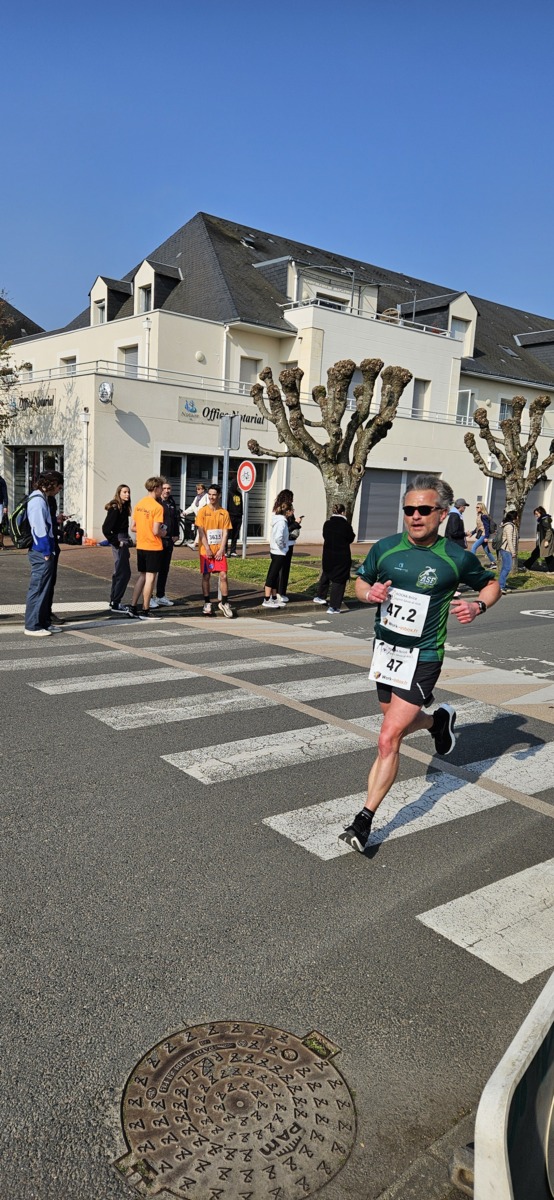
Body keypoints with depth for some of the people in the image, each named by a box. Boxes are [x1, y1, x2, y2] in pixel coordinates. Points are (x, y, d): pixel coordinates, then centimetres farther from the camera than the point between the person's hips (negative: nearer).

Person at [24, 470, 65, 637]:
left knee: (45, 588, 15)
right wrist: (46, 551, -17)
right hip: (41, 553, -10)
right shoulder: (38, 500, -15)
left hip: (43, 552, 10)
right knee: (38, 589, -5)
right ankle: (33, 626, 1)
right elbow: (39, 528, -19)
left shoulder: (41, 499, 16)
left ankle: (42, 623, 23)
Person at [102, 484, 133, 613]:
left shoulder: (123, 507, 12)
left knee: (119, 572, 15)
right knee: (124, 573, -8)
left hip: (123, 542, 10)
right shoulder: (115, 508, -15)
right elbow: (106, 529, -20)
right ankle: (115, 604, -3)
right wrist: (116, 542, -16)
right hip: (119, 542, -10)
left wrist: (126, 540, 9)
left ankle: (114, 601, 24)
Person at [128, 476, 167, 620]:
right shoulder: (157, 507, -15)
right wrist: (163, 533, 0)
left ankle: (132, 607, 18)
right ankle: (145, 611, 5)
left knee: (142, 576, 17)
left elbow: (133, 527, 8)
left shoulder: (138, 504, 7)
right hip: (153, 547, -7)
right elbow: (156, 531, -19)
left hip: (140, 546, 7)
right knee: (150, 578, 1)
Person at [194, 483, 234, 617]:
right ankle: (207, 604, 12)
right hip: (206, 550, -2)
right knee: (206, 576, 3)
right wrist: (207, 549, -14)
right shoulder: (202, 511, -2)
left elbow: (225, 532, 2)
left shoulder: (224, 513, 5)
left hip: (219, 550, 2)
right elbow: (201, 531, -7)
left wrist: (221, 550, -8)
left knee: (223, 576, -3)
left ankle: (224, 603, 7)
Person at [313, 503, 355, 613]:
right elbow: (351, 539, -3)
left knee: (325, 575, 27)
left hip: (328, 555, 5)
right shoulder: (346, 525, -16)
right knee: (339, 580, 3)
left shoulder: (327, 524, -3)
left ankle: (319, 596, 40)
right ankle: (333, 606, 5)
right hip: (342, 557, -5)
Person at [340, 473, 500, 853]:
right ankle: (439, 720, 56)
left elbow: (492, 584, 6)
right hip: (385, 649, 5)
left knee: (388, 740, -10)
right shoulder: (385, 547, -4)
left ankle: (365, 819, 3)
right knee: (402, 724, 23)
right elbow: (361, 581, 12)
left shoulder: (457, 558, -11)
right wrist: (369, 593, -12)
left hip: (422, 657, -5)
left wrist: (478, 605, -15)